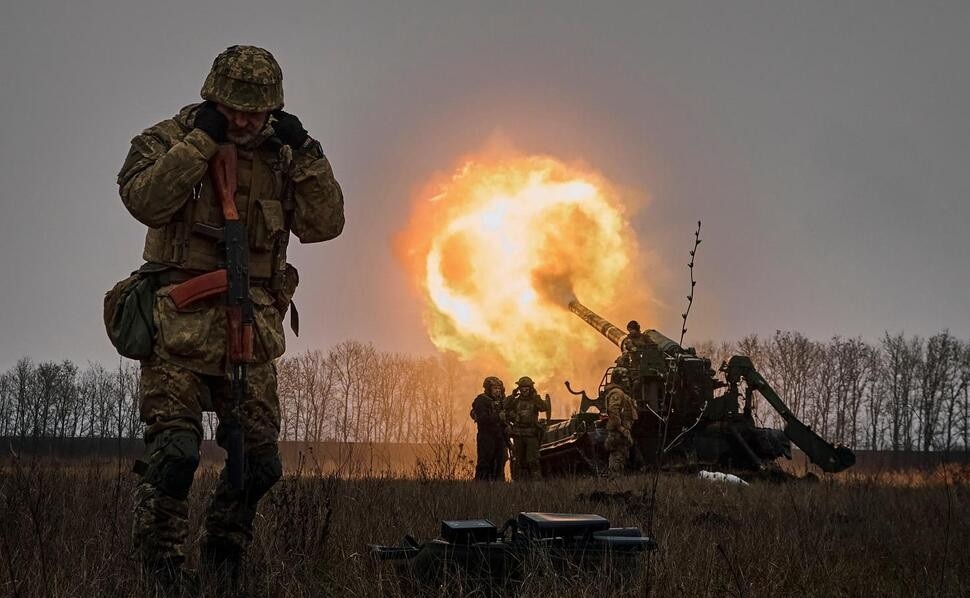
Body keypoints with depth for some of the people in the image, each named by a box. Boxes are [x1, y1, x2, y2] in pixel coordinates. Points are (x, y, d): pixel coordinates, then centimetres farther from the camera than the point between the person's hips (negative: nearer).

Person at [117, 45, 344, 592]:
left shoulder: (279, 158, 13)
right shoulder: (168, 140, 1)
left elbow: (324, 224, 4)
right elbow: (145, 199, -18)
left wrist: (306, 153, -4)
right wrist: (201, 138, -17)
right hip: (182, 323, -5)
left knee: (259, 459, 7)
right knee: (175, 449, -15)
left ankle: (224, 559, 24)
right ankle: (160, 570, -7)